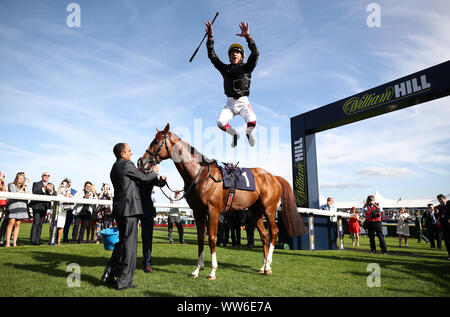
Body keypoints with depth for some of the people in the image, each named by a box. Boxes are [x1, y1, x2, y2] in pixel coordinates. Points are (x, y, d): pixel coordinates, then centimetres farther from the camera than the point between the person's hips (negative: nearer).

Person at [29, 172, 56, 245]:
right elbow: (34, 192, -14)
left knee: (40, 224, 7)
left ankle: (37, 240, 10)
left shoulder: (51, 185, 14)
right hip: (37, 206, -4)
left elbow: (54, 195, 2)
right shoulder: (36, 184, 4)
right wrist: (44, 188, -26)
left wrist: (51, 190, -18)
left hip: (45, 206, 4)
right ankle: (32, 241, -8)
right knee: (36, 223, -10)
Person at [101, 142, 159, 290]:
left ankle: (109, 274, 21)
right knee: (129, 243, -2)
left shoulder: (114, 168, 17)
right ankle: (124, 281, 3)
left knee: (122, 241, 19)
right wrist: (154, 171, 15)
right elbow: (145, 178, -3)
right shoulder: (127, 165, -11)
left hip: (118, 209, 9)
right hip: (129, 208, -9)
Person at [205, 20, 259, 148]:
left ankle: (248, 133, 12)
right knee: (220, 123, -23)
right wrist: (210, 37, -4)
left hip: (243, 102, -2)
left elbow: (255, 53, -8)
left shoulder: (246, 67, 8)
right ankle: (234, 134, 11)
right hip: (230, 103, 2)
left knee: (252, 122, -28)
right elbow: (212, 56, 7)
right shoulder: (225, 69, 13)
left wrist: (247, 36, -20)